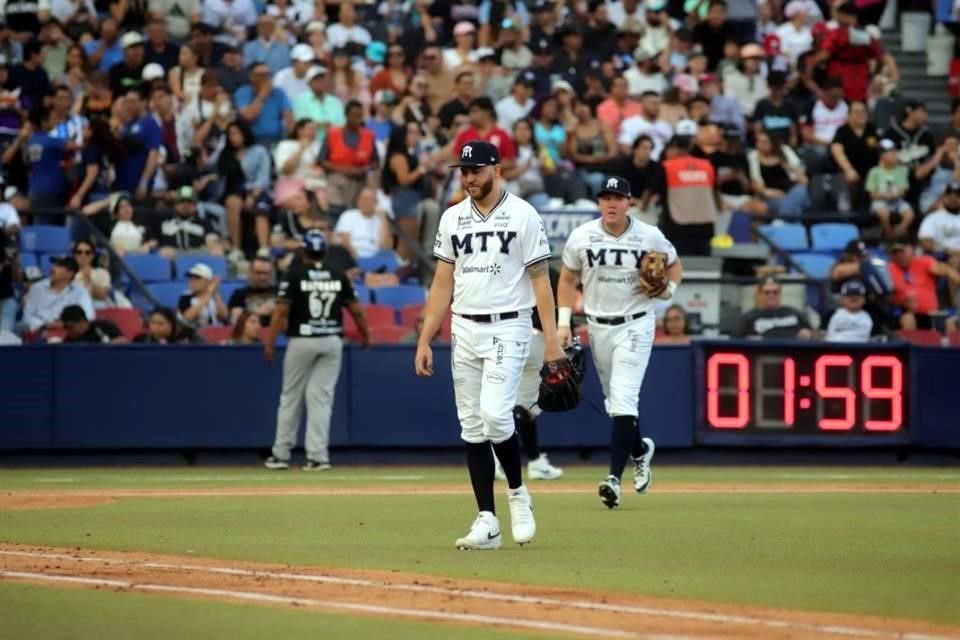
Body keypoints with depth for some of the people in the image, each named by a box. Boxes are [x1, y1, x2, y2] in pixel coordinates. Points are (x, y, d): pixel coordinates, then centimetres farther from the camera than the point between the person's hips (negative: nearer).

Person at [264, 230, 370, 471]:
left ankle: (281, 454, 13)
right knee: (321, 397, 3)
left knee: (291, 396, 9)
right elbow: (356, 309, 6)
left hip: (301, 341, -2)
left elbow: (282, 309, -12)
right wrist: (365, 334, 21)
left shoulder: (295, 275, -6)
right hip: (332, 341, 2)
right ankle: (318, 456, -4)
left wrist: (270, 342, -9)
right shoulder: (338, 277, 3)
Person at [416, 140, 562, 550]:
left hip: (507, 328, -5)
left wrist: (552, 338, -12)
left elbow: (540, 279, -5)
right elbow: (442, 284, 12)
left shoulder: (522, 215, -4)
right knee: (471, 426, 3)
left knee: (495, 415, -19)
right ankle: (487, 521, 5)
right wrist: (424, 340, 6)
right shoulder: (453, 218, 10)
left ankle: (517, 492, 6)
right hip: (464, 330, 5)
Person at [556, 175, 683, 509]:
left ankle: (614, 478, -21)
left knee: (623, 399, -16)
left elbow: (675, 265, 10)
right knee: (614, 402, 13)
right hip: (598, 327, 4)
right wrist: (564, 322, 0)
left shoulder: (650, 237, -6)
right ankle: (640, 450, 42)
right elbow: (568, 279, 9)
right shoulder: (581, 237, -3)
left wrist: (668, 289, -11)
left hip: (635, 326, -3)